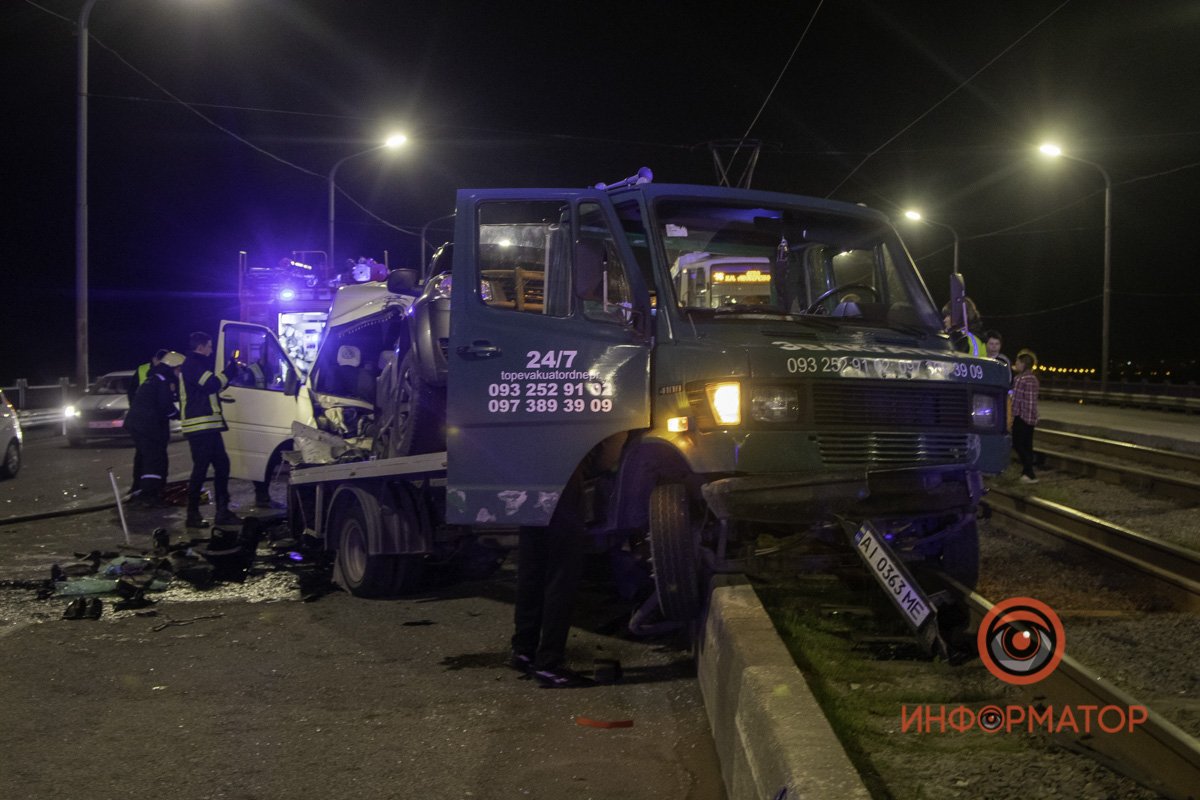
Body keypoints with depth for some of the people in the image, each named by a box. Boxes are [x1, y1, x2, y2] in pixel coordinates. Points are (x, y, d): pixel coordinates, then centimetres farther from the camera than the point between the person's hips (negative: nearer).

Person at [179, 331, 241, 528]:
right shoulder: (192, 365, -11)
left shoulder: (196, 365, 23)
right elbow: (212, 384, -22)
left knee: (222, 465, 11)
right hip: (199, 426, -11)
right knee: (200, 469, -8)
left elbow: (214, 386, 29)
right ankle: (192, 514, -3)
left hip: (208, 426, 11)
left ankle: (222, 512, 14)